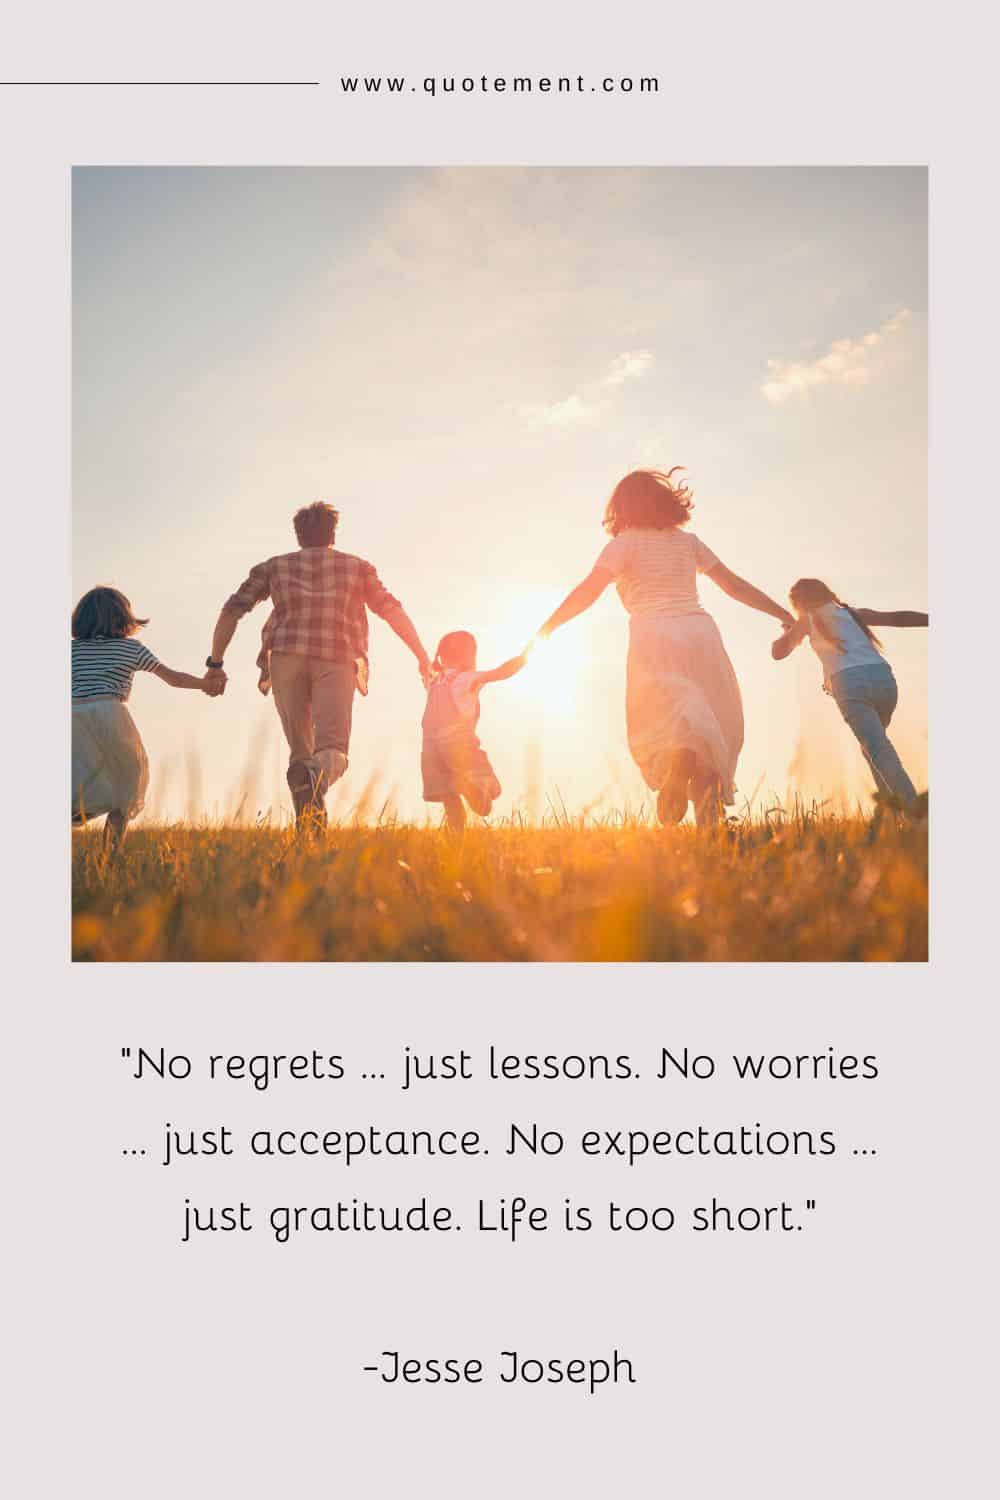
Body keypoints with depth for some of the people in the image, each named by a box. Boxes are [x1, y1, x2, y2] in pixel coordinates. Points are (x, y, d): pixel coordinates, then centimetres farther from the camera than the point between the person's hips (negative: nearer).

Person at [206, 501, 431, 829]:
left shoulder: (274, 566, 22)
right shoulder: (357, 566, 21)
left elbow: (232, 610, 14)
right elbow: (392, 610, 12)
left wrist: (215, 663, 17)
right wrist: (422, 656, 15)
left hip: (288, 658, 1)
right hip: (338, 662, -1)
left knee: (300, 750, 9)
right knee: (333, 749, -9)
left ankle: (309, 830, -9)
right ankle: (315, 776, -44)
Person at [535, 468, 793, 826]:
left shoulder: (625, 543, 8)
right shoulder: (687, 541, 19)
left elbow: (588, 591, -4)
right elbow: (735, 585, 21)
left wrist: (544, 631, -1)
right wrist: (785, 615, 30)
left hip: (654, 635, -3)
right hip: (701, 631, 3)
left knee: (659, 724, -6)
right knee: (714, 724, 11)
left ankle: (679, 760, -42)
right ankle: (708, 809, -5)